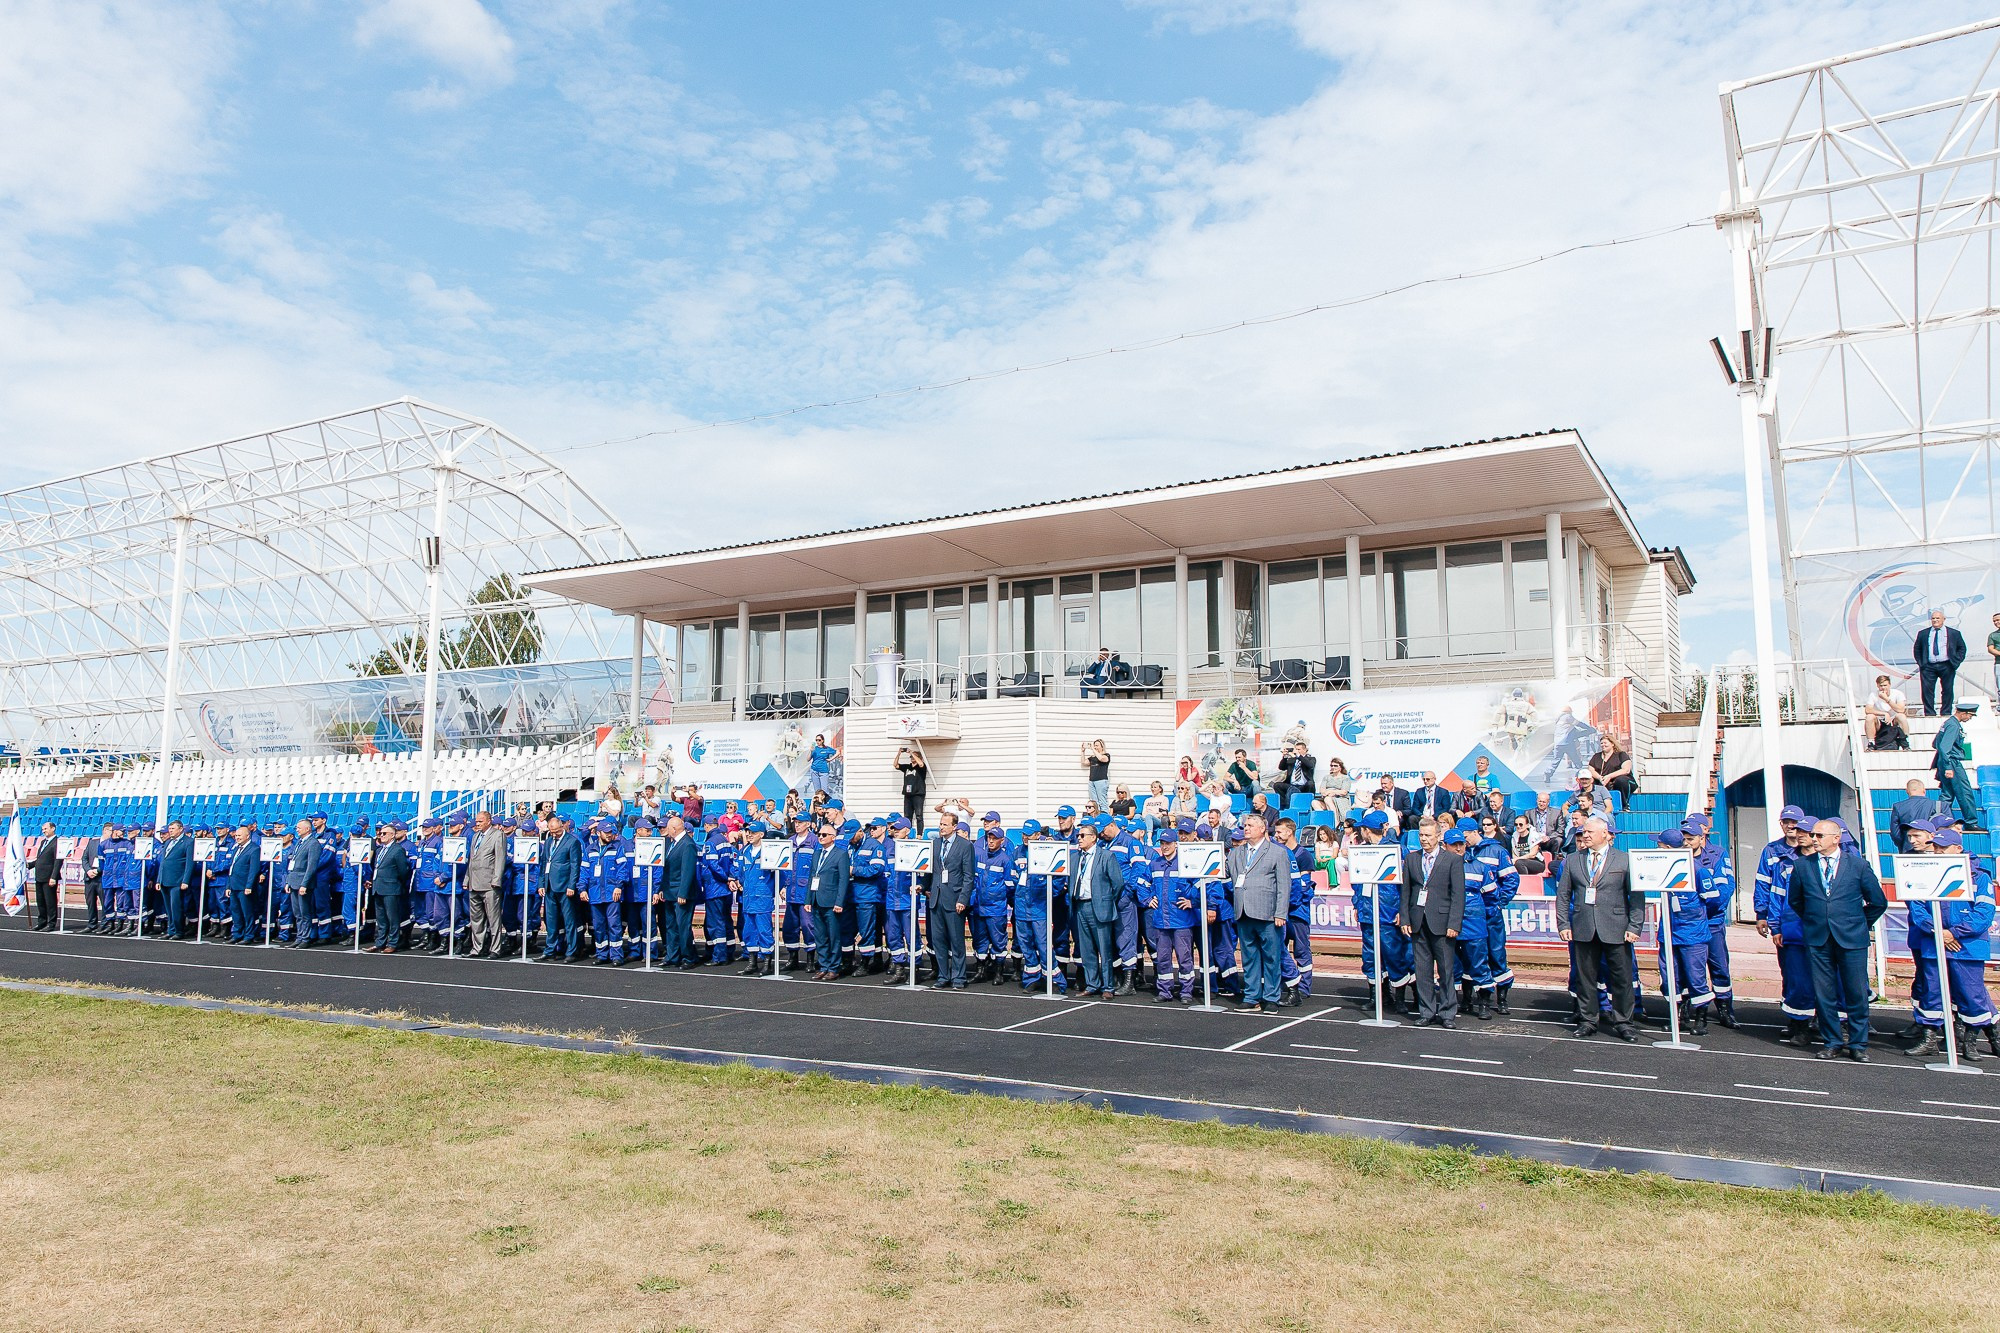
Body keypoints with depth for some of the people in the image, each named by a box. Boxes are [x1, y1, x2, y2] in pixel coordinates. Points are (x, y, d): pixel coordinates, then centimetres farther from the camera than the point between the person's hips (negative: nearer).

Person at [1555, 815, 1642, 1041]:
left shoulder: (1625, 860, 4)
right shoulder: (1572, 861, 11)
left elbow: (1637, 895, 1)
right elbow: (1563, 895, 11)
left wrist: (1634, 927, -6)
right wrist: (1563, 924, 2)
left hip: (1615, 929, -2)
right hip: (1583, 930, 2)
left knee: (1622, 978, 2)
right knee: (1584, 977, 6)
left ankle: (1623, 1022, 14)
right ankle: (1587, 1020, 15)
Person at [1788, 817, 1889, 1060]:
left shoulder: (1858, 865, 0)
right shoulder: (1802, 865, 5)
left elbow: (1878, 902, 8)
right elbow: (1794, 900, 18)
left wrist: (1860, 924, 10)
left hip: (1851, 940, -2)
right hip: (1817, 940, 2)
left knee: (1857, 994, 3)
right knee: (1824, 995, 5)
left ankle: (1858, 1044, 15)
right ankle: (1831, 1042, 17)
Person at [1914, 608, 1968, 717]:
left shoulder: (1954, 633, 8)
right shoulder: (1923, 633, 11)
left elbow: (1962, 648, 11)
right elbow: (1916, 649, 16)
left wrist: (1956, 661, 0)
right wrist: (1920, 662, 5)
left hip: (1947, 666, 0)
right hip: (1928, 666, 0)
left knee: (1948, 690, 3)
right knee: (1927, 690, -6)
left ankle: (1946, 713, 11)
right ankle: (1929, 714, -2)